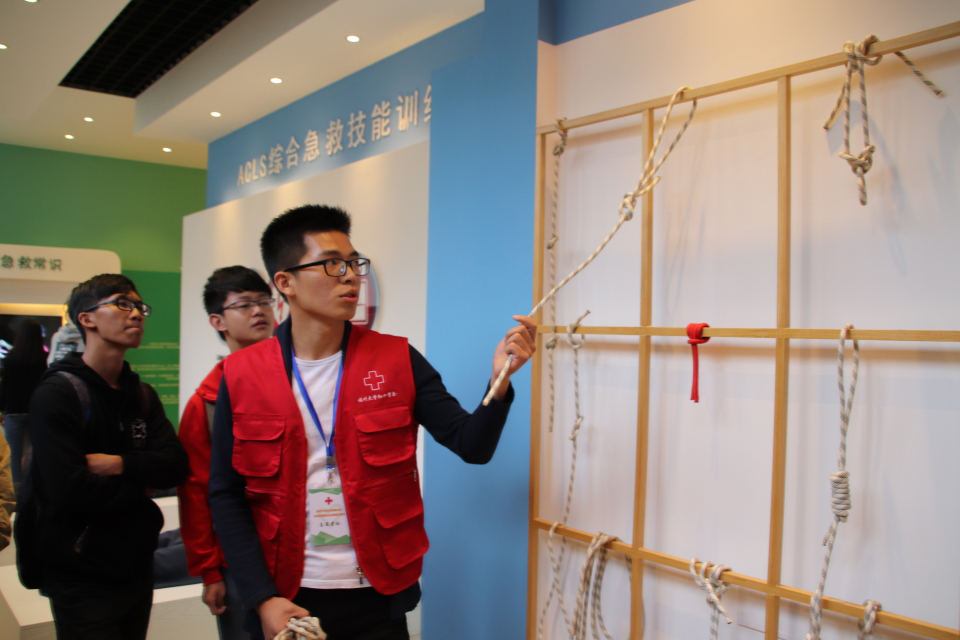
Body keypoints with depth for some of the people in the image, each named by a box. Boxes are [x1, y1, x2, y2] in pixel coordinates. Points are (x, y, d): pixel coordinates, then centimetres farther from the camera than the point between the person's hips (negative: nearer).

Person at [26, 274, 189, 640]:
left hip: (137, 565, 6)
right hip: (82, 578, -6)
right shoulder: (57, 394, -13)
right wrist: (139, 488, -10)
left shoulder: (142, 395, 9)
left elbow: (175, 466, -4)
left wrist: (119, 464, -19)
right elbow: (68, 490, -24)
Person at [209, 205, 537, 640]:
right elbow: (226, 495, -2)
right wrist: (262, 599, -8)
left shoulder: (397, 362, -5)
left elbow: (472, 445, -8)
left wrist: (499, 380, -25)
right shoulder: (242, 375, -6)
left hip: (377, 598, 1)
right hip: (283, 601, 0)